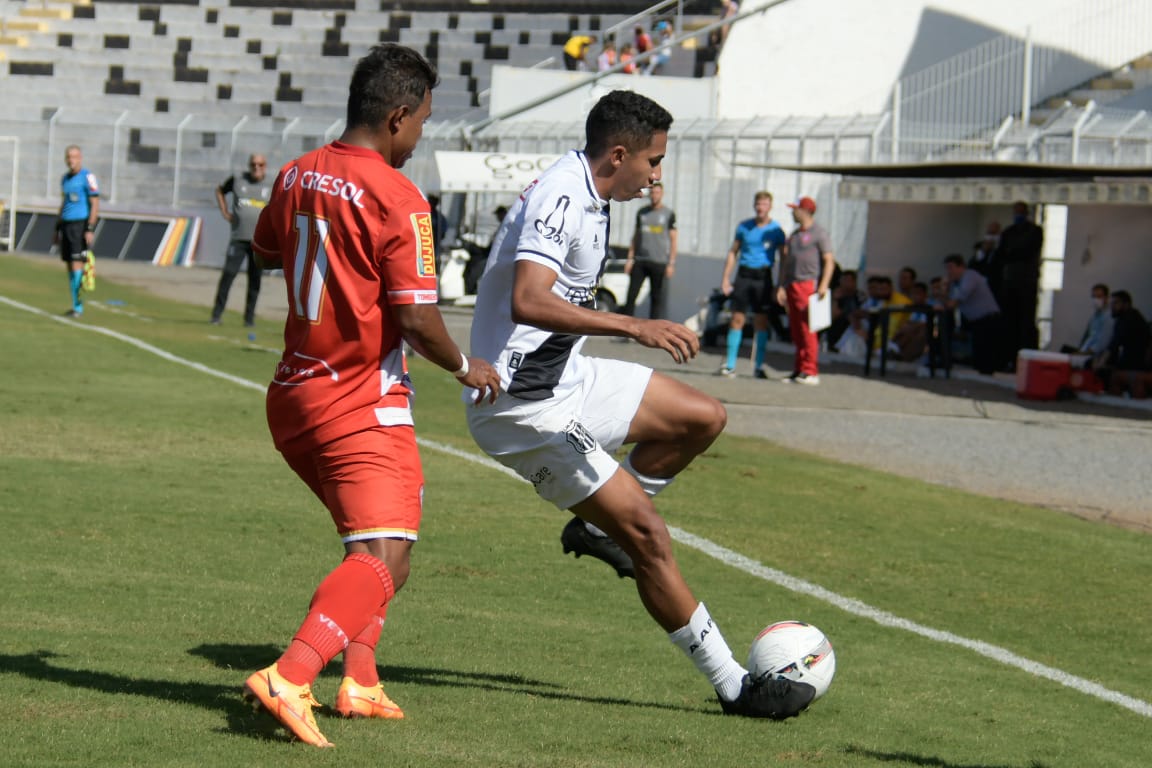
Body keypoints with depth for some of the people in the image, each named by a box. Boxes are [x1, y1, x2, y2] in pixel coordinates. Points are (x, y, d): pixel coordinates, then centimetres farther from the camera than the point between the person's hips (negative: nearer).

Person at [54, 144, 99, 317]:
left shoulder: (87, 177, -7)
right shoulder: (65, 178, 16)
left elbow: (95, 204, -10)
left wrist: (90, 229, -17)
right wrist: (57, 228, 22)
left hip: (80, 225, -7)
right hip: (66, 225, 7)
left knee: (77, 264, -13)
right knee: (69, 266, 6)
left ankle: (78, 306, -11)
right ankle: (75, 306, 11)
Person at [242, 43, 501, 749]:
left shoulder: (296, 176, 6)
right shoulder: (398, 198, -16)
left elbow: (266, 252, 26)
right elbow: (417, 320, -18)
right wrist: (465, 367, -1)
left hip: (295, 395, 9)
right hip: (363, 407, -9)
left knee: (377, 548, 23)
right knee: (382, 563, -13)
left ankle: (360, 683, 17)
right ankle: (287, 679, -30)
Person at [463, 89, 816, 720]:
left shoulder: (582, 194, 9)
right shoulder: (560, 198, -22)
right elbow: (528, 301, -37)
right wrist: (634, 327, -41)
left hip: (566, 377, 10)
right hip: (528, 408, -10)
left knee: (704, 417, 9)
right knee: (647, 534, -10)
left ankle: (596, 524, 18)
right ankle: (732, 686, -3)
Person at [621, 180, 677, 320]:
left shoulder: (669, 214, 4)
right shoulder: (641, 212, 14)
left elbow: (673, 239, 2)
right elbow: (636, 236, 17)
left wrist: (671, 263, -5)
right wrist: (630, 258, 9)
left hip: (659, 262, -3)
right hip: (640, 261, 3)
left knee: (656, 297, -3)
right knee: (631, 294, -3)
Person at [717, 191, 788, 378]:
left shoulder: (776, 230, 2)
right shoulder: (744, 226, 8)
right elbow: (733, 252, 13)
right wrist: (725, 278, 5)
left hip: (763, 277, -2)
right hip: (743, 275, 2)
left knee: (761, 322, -1)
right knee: (737, 319, -2)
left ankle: (758, 366, 6)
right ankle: (730, 365, 0)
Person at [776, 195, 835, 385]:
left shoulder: (819, 234, -2)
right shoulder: (794, 234, 22)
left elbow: (829, 260, -8)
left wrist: (824, 285, -18)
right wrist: (782, 286, 16)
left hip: (809, 284, -8)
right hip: (792, 285, 8)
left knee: (807, 330, -12)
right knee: (796, 331, 6)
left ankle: (810, 372, -13)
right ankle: (799, 370, 9)